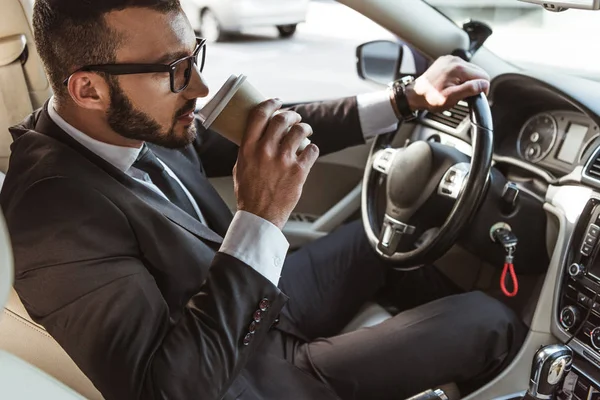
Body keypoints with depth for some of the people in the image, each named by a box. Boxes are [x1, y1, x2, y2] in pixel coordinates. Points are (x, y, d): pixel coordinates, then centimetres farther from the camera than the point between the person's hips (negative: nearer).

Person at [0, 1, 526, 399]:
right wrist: (261, 218, -39)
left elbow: (268, 133, 0)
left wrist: (408, 98, -5)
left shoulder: (134, 122, -10)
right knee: (488, 321, -2)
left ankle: (434, 318, 42)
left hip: (256, 301, 8)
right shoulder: (60, 210, -33)